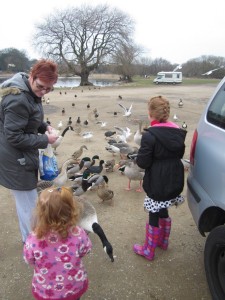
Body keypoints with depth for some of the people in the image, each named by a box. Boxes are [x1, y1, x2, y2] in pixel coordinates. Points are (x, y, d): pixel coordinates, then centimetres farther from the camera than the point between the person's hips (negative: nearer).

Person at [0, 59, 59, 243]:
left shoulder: (30, 92, 2)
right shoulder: (18, 100, -28)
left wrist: (44, 126, -3)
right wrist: (45, 140, -19)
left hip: (22, 156, 10)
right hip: (16, 160, -10)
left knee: (26, 200, 25)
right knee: (28, 204, 5)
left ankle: (31, 238, 47)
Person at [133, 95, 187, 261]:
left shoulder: (150, 135, -22)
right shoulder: (178, 131, -1)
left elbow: (143, 162, -19)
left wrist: (139, 157, 1)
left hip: (157, 183, -6)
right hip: (174, 181, 7)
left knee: (154, 216, 9)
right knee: (163, 212, 25)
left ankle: (148, 251, 26)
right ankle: (163, 241, 44)